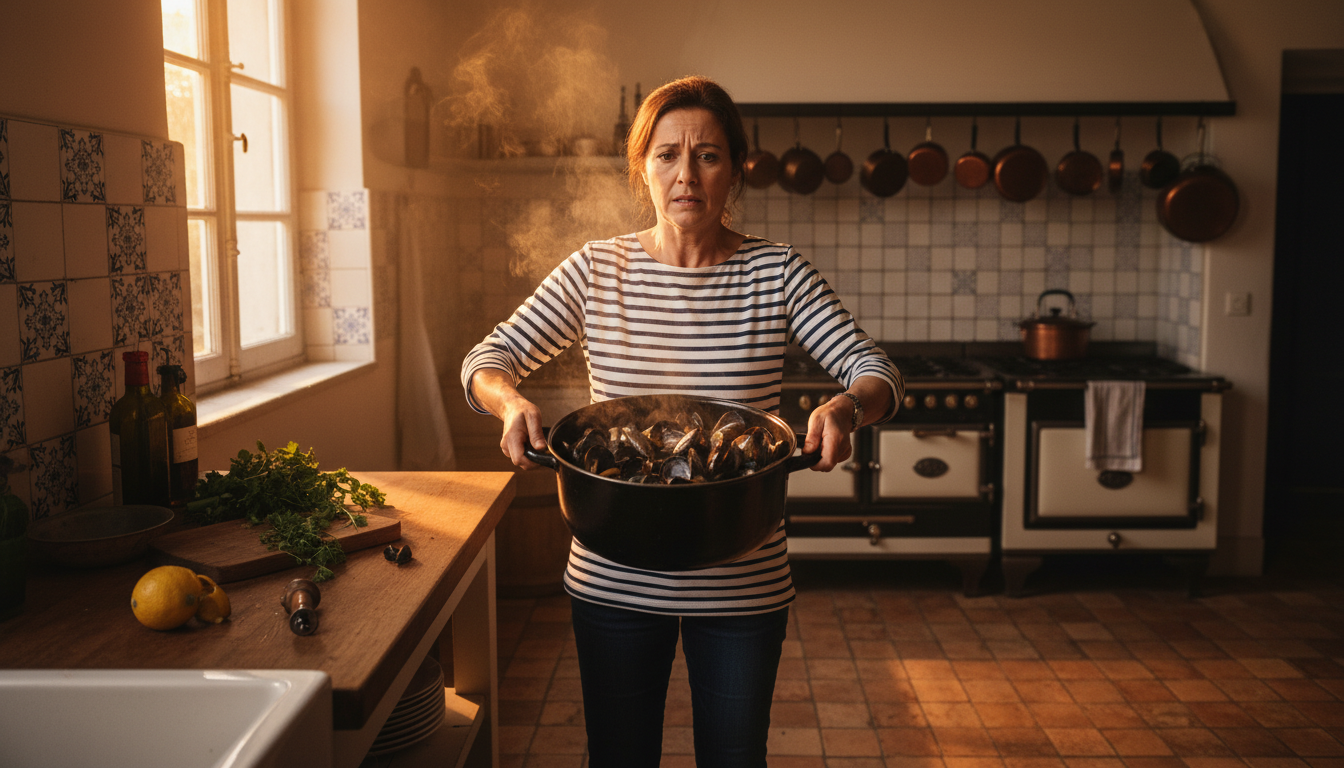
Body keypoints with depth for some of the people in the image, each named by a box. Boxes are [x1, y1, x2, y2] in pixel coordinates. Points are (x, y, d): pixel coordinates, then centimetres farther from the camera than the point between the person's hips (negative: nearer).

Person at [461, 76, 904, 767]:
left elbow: (878, 374, -9)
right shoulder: (596, 271, -2)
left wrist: (846, 407, -32)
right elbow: (486, 360, -1)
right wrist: (511, 402, -24)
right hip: (613, 579, 1)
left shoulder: (776, 273, -5)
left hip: (742, 585, 0)